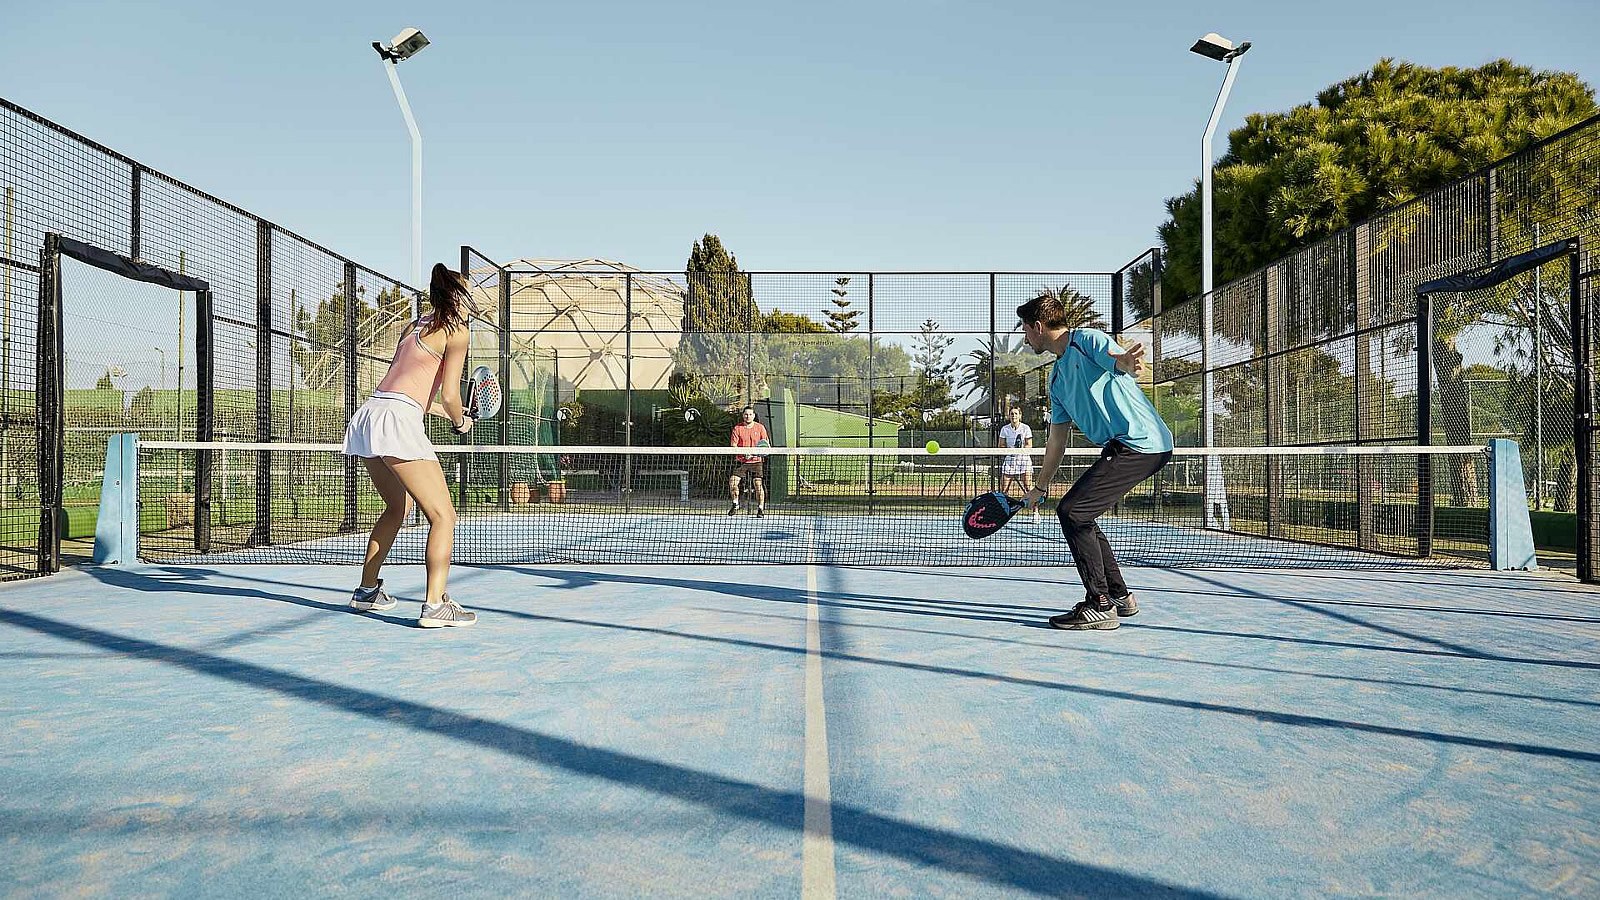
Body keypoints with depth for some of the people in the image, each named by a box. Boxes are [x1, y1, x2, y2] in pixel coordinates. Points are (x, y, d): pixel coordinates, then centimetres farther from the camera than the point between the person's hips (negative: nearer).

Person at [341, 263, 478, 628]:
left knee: (395, 508, 27)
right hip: (397, 422, -9)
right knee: (443, 516, -5)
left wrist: (447, 413, 34)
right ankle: (435, 605, -13)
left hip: (366, 415, 9)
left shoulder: (416, 326, 23)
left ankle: (367, 590, 34)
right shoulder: (456, 330, 0)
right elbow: (449, 395, -9)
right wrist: (460, 422, 11)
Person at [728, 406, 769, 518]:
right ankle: (735, 504, 14)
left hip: (756, 461, -1)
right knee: (732, 482, -9)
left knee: (758, 484, -9)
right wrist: (744, 452, -19)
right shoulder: (737, 428, 3)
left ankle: (761, 508, 3)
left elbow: (766, 444, 5)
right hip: (741, 461, 1)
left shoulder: (760, 427, 4)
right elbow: (733, 445, -3)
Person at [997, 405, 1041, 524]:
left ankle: (1036, 512, -2)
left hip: (1023, 459, -2)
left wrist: (1019, 449, -20)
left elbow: (1029, 446, -2)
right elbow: (1000, 446, 6)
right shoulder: (1005, 429, 5)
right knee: (1003, 490, -2)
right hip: (1009, 460, 2)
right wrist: (1009, 449, -13)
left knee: (1028, 489, -9)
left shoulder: (1025, 428, -1)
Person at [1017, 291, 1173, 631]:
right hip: (1120, 448, 10)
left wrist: (1128, 362, -53)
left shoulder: (1089, 340, -6)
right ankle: (1120, 596, 23)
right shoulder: (1057, 377, 20)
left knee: (1071, 512, -13)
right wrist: (1040, 486, 27)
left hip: (1142, 443, -10)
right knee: (1078, 516, 12)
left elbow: (1123, 362, -28)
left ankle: (1101, 605, -5)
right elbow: (1056, 440, 24)